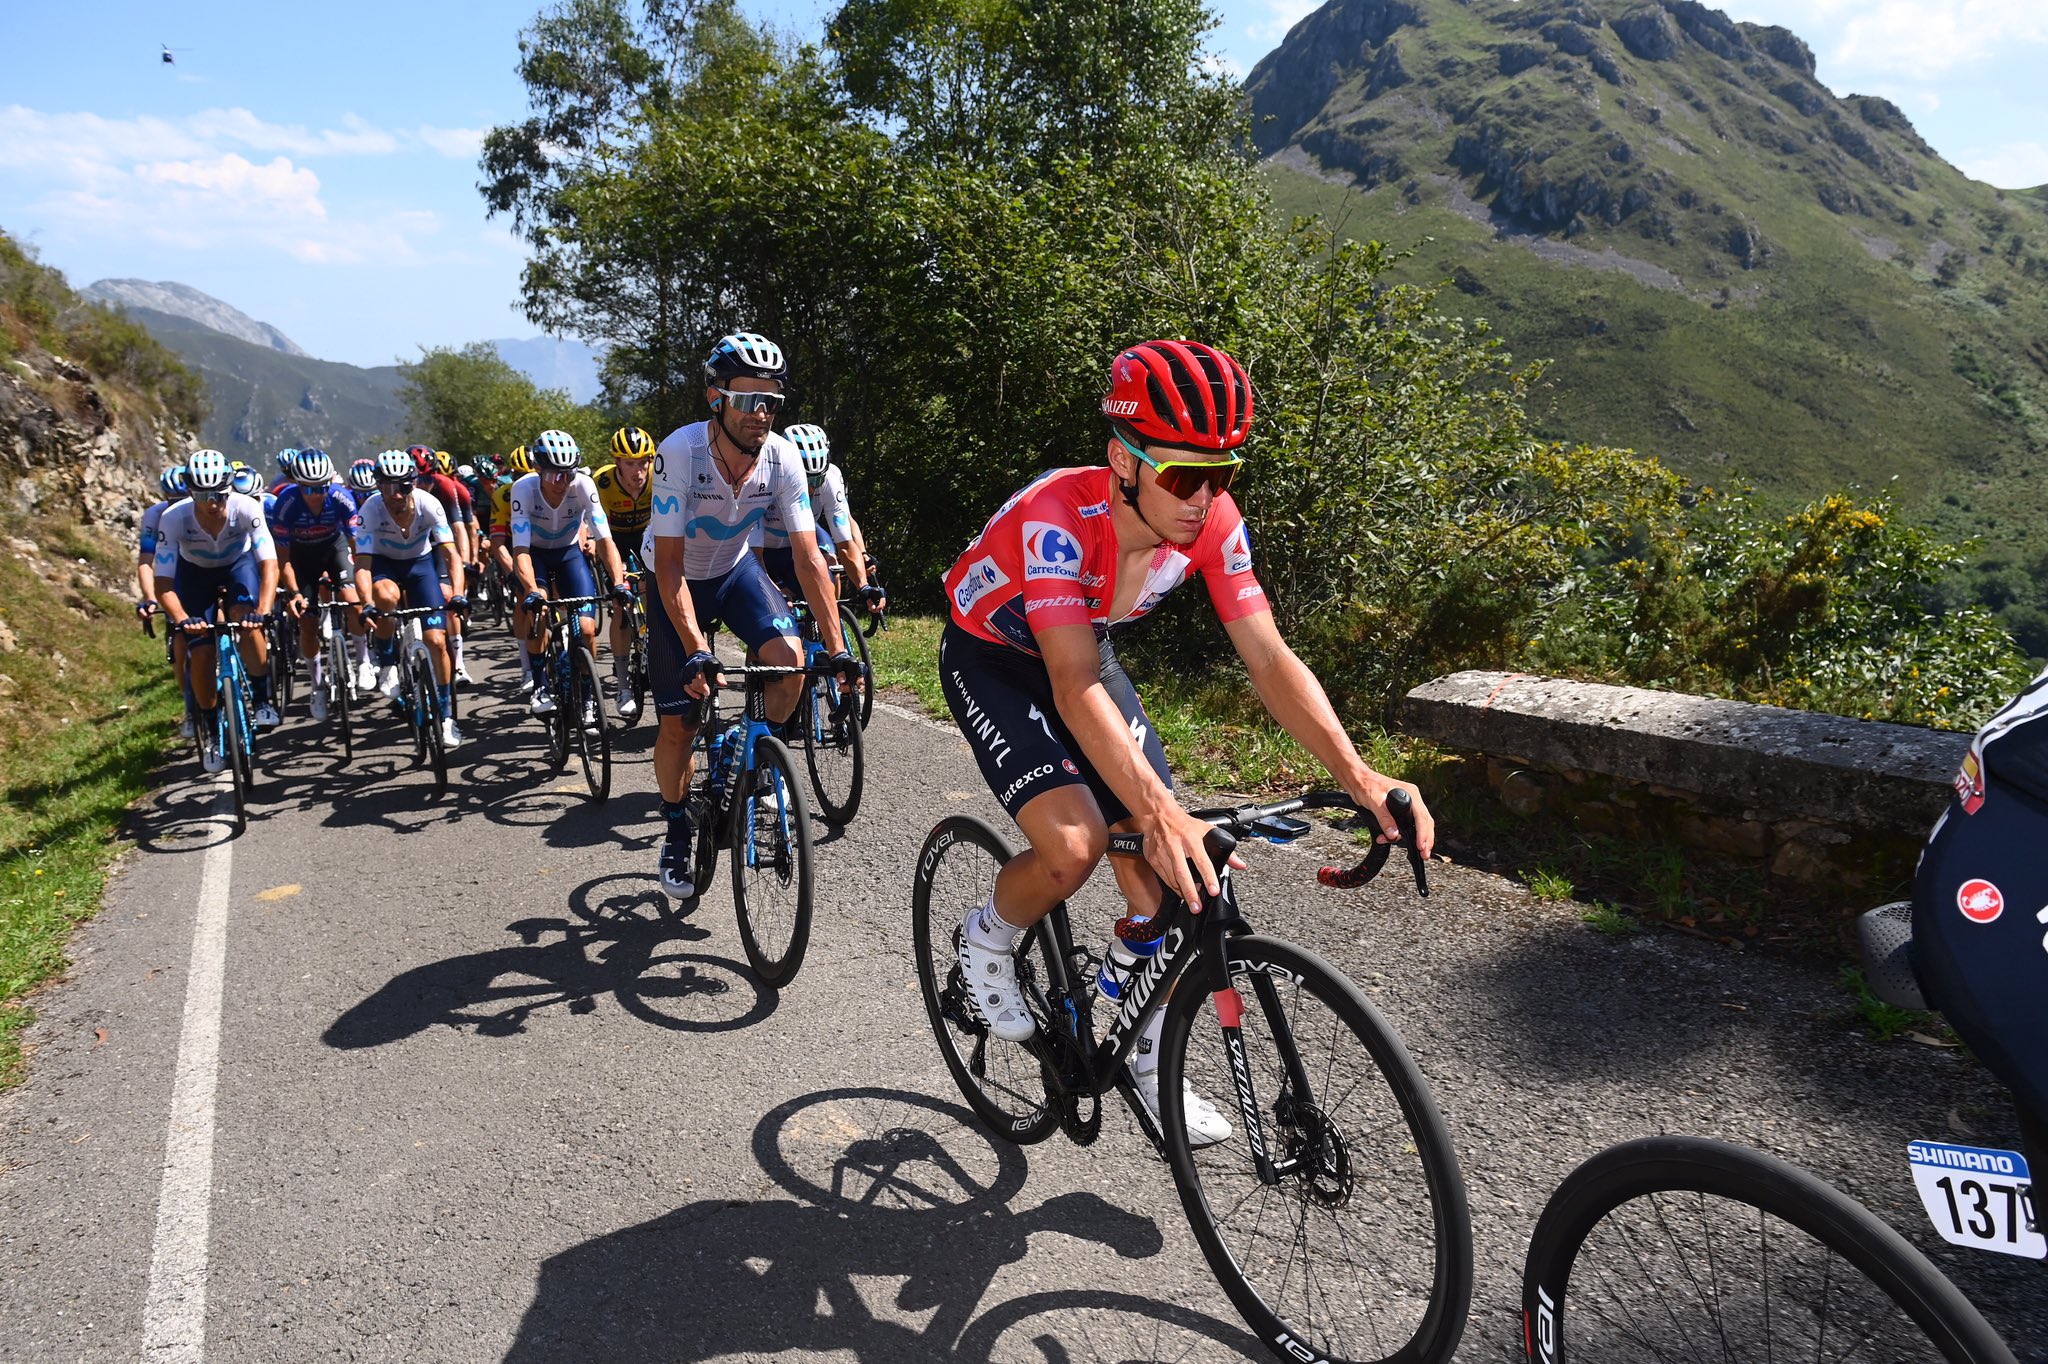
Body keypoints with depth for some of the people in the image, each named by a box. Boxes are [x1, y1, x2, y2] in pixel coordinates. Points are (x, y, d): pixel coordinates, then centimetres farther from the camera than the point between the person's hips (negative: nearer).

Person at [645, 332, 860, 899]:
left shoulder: (783, 457, -22)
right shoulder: (680, 451, -31)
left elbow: (809, 557, -22)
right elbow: (669, 564, -31)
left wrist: (837, 646, -29)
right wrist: (696, 650, -42)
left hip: (736, 569, 2)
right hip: (679, 578, -2)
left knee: (790, 661, -24)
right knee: (680, 720, -5)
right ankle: (677, 832, 21)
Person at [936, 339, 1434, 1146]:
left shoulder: (1213, 523, -22)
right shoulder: (1056, 519, -38)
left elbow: (1269, 659, -23)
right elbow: (1076, 689, -46)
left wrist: (1358, 776, -35)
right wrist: (1159, 812, -58)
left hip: (1086, 652, 5)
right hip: (992, 660, -5)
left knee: (1164, 868, -4)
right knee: (1074, 844, -26)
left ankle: (1151, 1062, 16)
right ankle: (988, 938, 9)